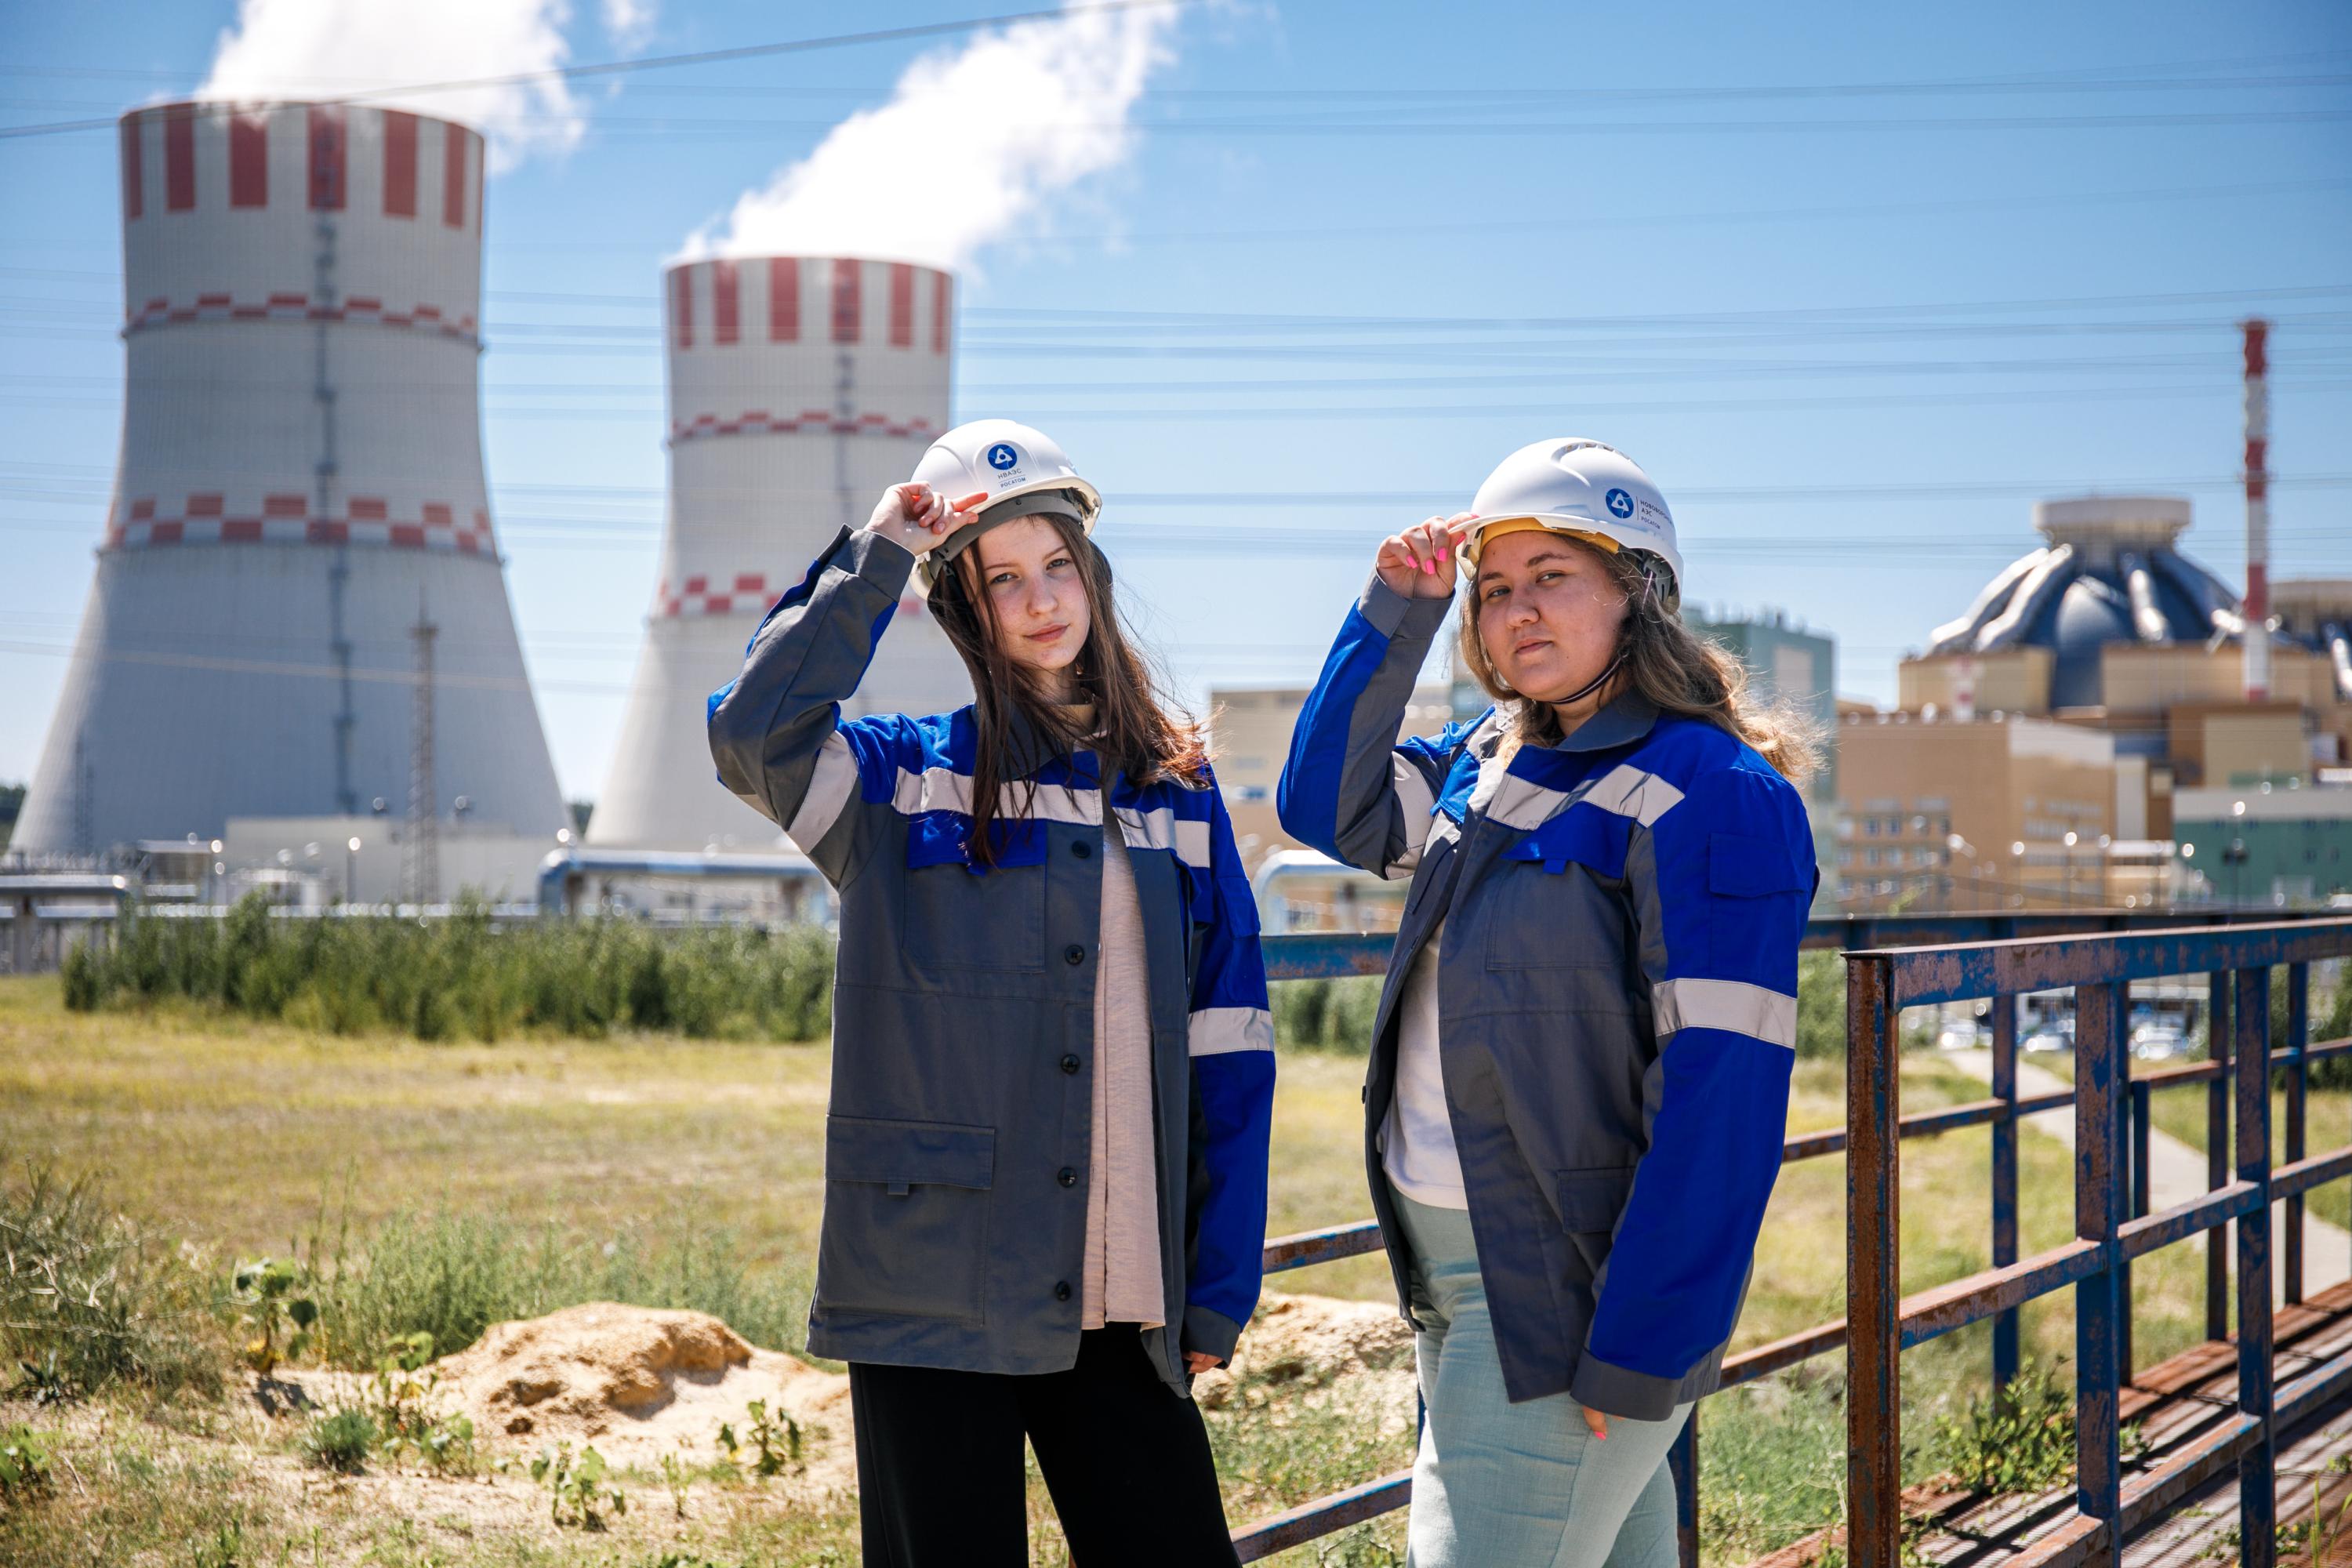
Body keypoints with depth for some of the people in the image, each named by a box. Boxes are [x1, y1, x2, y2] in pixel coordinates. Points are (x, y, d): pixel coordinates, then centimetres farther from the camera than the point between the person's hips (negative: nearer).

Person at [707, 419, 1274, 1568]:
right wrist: (877, 557, -11)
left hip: (1120, 1306, 3)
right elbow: (753, 731, -19)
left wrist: (1218, 1294, 3)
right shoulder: (904, 782, 3)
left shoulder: (1175, 794, 11)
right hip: (932, 1294, -3)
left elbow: (1227, 1051, 8)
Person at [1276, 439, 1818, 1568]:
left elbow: (1722, 1098, -19)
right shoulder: (1490, 760, 10)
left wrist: (1641, 1350, -22)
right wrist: (1395, 612, 2)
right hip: (1452, 1272, 8)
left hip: (1570, 1293, -8)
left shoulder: (1710, 796, -15)